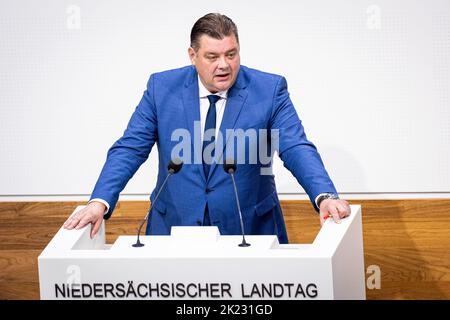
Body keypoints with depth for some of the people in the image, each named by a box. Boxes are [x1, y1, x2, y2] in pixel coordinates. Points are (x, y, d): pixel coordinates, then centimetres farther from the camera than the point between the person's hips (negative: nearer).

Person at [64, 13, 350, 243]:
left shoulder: (270, 89, -4)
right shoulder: (162, 88, -1)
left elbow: (296, 148, -11)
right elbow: (129, 149, -2)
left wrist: (325, 196, -30)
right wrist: (100, 202, -16)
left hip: (249, 229, -1)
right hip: (175, 226, 1)